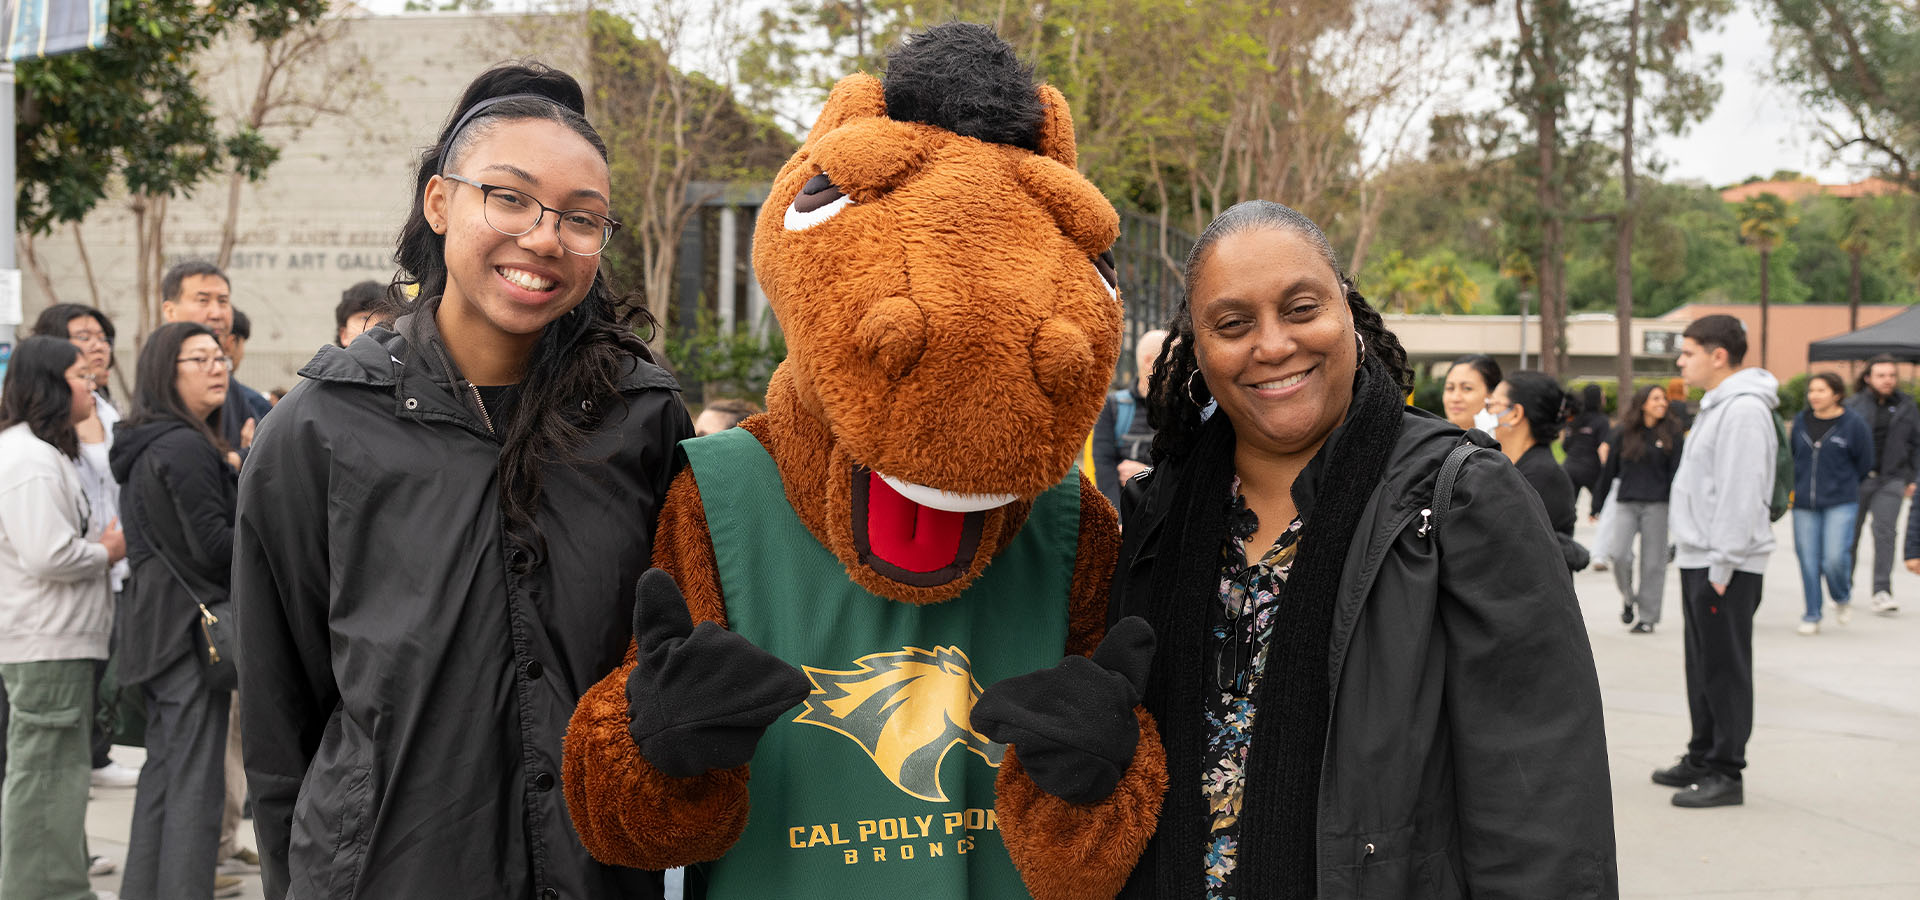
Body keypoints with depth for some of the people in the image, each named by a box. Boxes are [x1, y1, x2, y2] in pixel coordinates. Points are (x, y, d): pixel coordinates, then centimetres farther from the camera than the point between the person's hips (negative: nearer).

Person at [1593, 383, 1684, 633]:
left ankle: (1647, 617, 12)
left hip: (1657, 505, -1)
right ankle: (1628, 598, 15)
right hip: (1626, 504, 1)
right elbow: (1609, 470, 10)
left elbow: (1677, 472, 0)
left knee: (1653, 562, 1)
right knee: (1620, 555, -12)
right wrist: (1598, 505, 11)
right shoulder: (1624, 433, 6)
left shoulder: (1671, 434, 4)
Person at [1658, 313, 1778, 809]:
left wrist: (1721, 567, -22)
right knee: (1703, 664, 16)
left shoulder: (1744, 409, -16)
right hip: (1698, 558, 10)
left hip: (1725, 565, -10)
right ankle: (1703, 757, 26)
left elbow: (1741, 494, -22)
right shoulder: (1715, 406, 16)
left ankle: (1726, 773, 2)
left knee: (1725, 667, -4)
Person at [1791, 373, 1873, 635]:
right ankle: (1812, 616, 15)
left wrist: (1842, 486, 10)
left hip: (1840, 504, -3)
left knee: (1835, 558, -13)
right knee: (1808, 561, 2)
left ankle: (1843, 598, 18)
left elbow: (1864, 465, 5)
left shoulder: (1853, 424, -4)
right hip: (1804, 505, 3)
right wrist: (1796, 487, 12)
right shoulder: (1801, 421, 7)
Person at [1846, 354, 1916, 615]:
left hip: (1891, 479, 0)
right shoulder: (1853, 405, 1)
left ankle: (1882, 591, -12)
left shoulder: (1907, 406, 7)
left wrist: (1912, 478, 8)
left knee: (1884, 532, -13)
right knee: (1850, 534, 5)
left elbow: (1916, 444, 14)